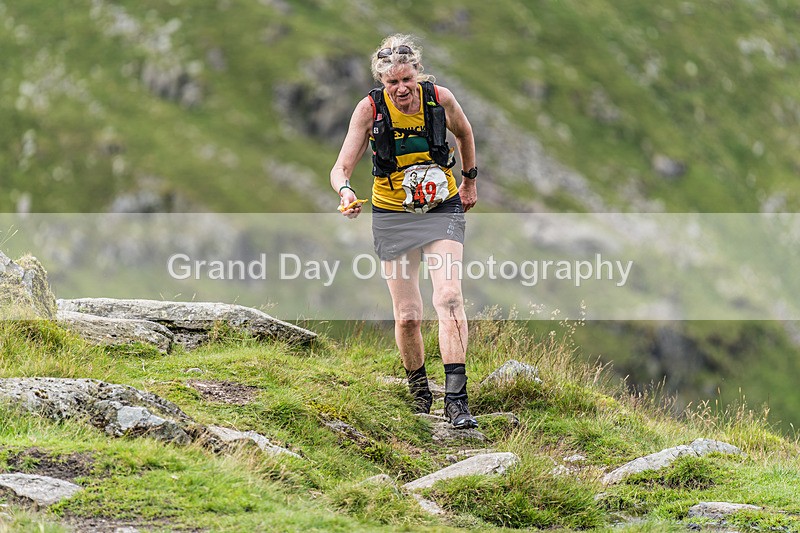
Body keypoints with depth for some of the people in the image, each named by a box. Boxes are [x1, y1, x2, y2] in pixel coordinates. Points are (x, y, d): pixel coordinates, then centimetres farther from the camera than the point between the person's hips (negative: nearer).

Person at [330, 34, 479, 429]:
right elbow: (341, 167, -16)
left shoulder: (440, 99, -12)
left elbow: (463, 133, 11)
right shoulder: (370, 109, -15)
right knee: (407, 315, 0)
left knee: (449, 297, -20)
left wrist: (470, 180, 21)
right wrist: (345, 191, -39)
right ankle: (418, 387, 27)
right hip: (392, 215, 0)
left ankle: (456, 398, -23)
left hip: (442, 209, 0)